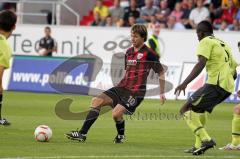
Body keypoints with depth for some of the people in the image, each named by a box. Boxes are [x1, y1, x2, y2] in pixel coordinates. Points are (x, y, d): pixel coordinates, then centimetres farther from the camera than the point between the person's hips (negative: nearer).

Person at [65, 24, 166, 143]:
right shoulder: (129, 52, 14)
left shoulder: (148, 53, -7)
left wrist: (162, 93, 2)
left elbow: (161, 72, -1)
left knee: (116, 113, -23)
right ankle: (82, 134, -10)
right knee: (96, 101, -8)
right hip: (122, 88, 7)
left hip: (136, 92, -7)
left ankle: (121, 135, 10)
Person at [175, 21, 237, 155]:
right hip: (228, 86, 9)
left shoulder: (206, 42, -1)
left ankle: (206, 139, -22)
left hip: (215, 84, -9)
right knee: (199, 108, 29)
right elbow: (234, 71, 26)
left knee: (186, 110, -8)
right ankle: (199, 146, 29)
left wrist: (185, 83, -23)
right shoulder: (224, 44, 26)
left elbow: (201, 64, -17)